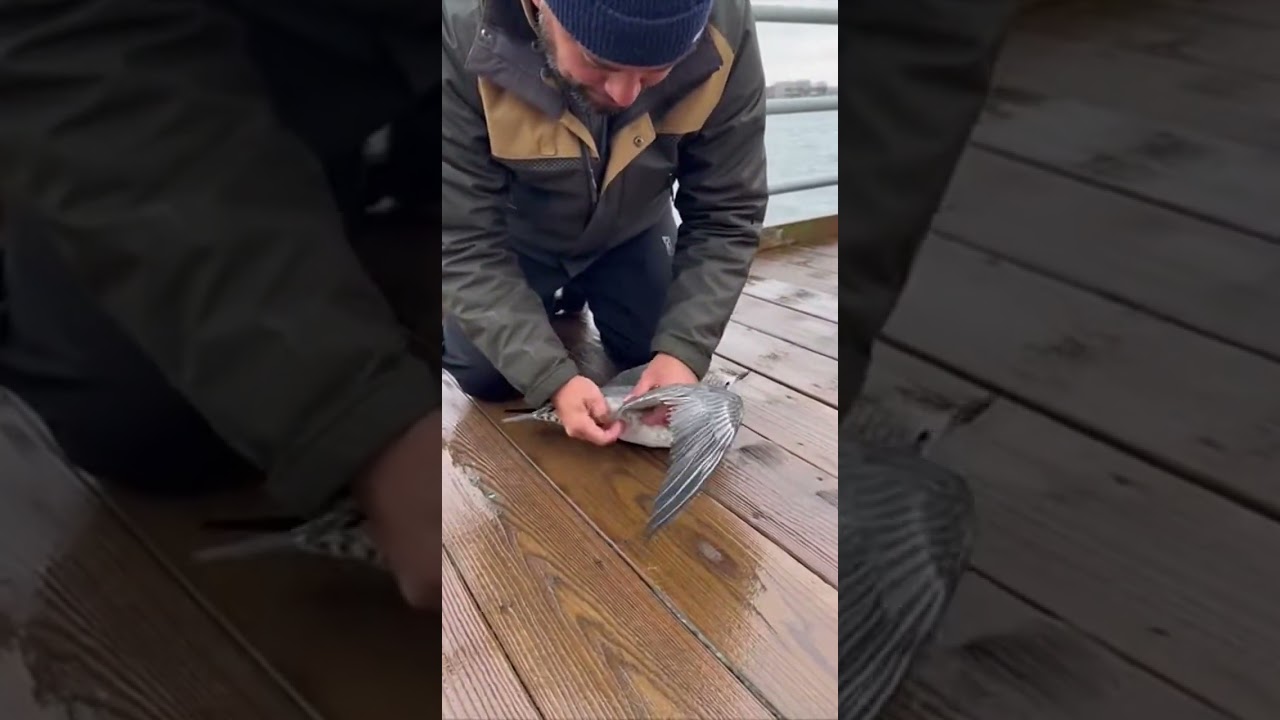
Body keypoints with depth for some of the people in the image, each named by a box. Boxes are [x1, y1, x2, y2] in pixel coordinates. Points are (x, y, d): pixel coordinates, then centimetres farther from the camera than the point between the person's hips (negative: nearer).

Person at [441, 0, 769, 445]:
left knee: (650, 356, 0)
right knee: (484, 374, -9)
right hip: (514, 234, -1)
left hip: (630, 229, 2)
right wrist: (552, 378, -38)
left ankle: (575, 302, 31)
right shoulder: (459, 36, -38)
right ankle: (558, 305, 24)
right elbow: (463, 242, -32)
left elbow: (725, 216, -22)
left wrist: (684, 349, -32)